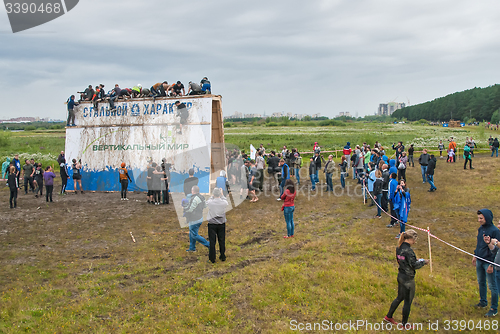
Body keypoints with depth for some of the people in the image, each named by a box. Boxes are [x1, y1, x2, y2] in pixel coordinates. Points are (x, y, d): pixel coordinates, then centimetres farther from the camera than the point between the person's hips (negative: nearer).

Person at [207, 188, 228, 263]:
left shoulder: (210, 202, -17)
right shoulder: (224, 203, -14)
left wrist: (212, 196, 15)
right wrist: (222, 195, 18)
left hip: (212, 224, -1)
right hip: (221, 224, 1)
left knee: (212, 242, 6)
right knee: (222, 241, 14)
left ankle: (212, 259, 11)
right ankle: (222, 257, 25)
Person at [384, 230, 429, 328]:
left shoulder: (399, 248, 2)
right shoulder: (408, 251, -25)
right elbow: (414, 265, -21)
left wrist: (416, 260, 12)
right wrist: (423, 262, -5)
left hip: (400, 276, 8)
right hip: (408, 279, -8)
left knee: (400, 297, 23)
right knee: (408, 301, 8)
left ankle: (388, 316, 34)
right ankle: (404, 324, 23)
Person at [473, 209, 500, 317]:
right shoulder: (480, 229, 6)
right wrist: (475, 255, 17)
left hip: (488, 262, -7)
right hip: (479, 260, 7)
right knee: (481, 283, 19)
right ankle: (483, 303, 36)